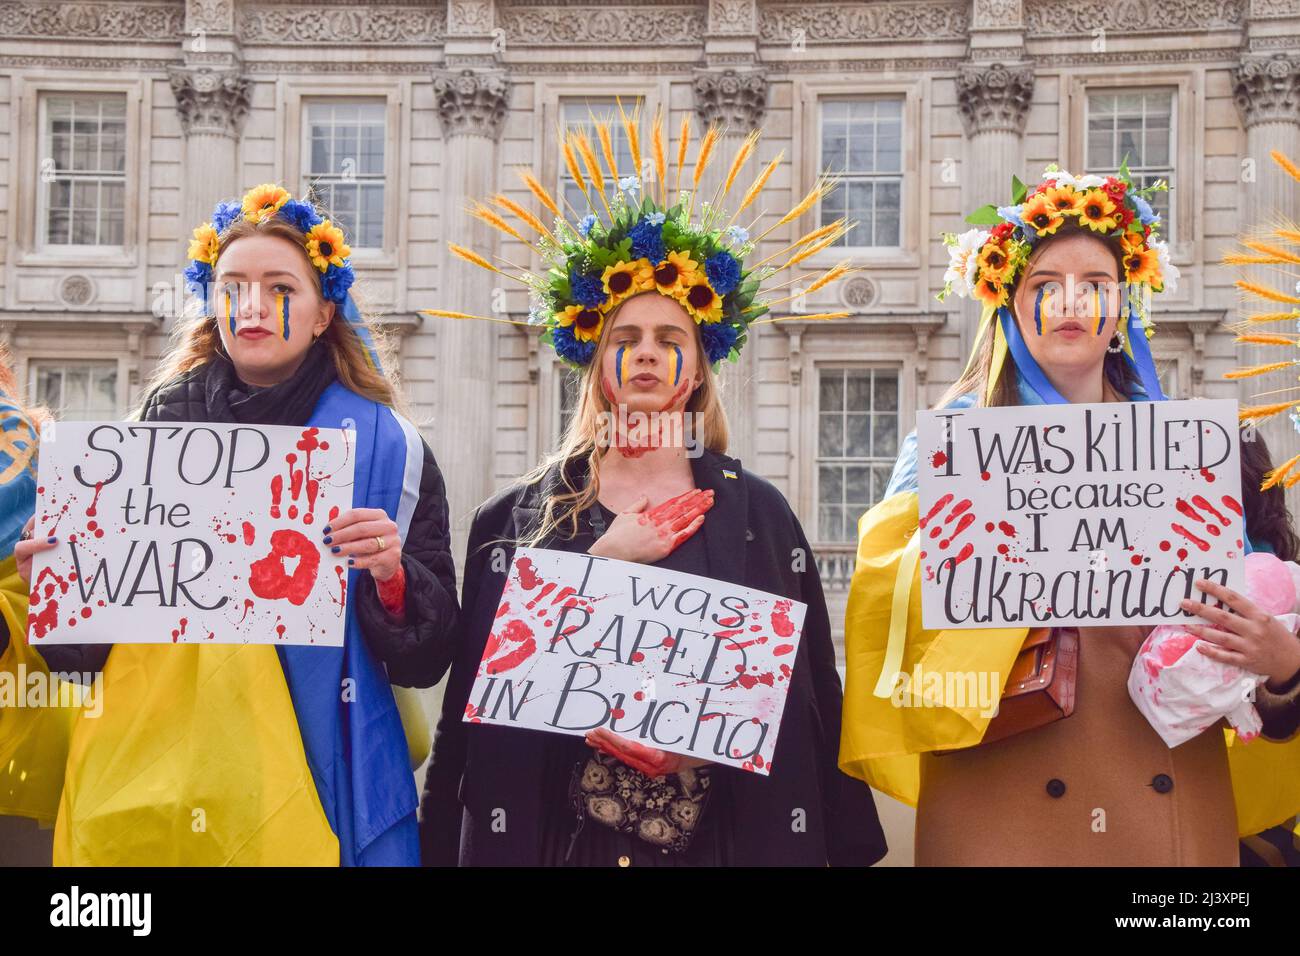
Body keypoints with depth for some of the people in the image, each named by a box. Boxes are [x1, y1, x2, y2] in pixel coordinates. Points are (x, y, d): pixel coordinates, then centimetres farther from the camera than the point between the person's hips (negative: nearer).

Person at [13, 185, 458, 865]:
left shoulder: (385, 447, -1)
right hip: (150, 776, 2)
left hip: (312, 781, -1)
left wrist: (390, 577, -20)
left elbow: (426, 660, -2)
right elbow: (89, 651, 11)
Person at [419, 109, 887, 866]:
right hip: (562, 834, 0)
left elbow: (806, 692, 2)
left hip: (725, 837, 0)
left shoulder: (758, 514, 2)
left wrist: (713, 732, -12)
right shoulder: (519, 518, 3)